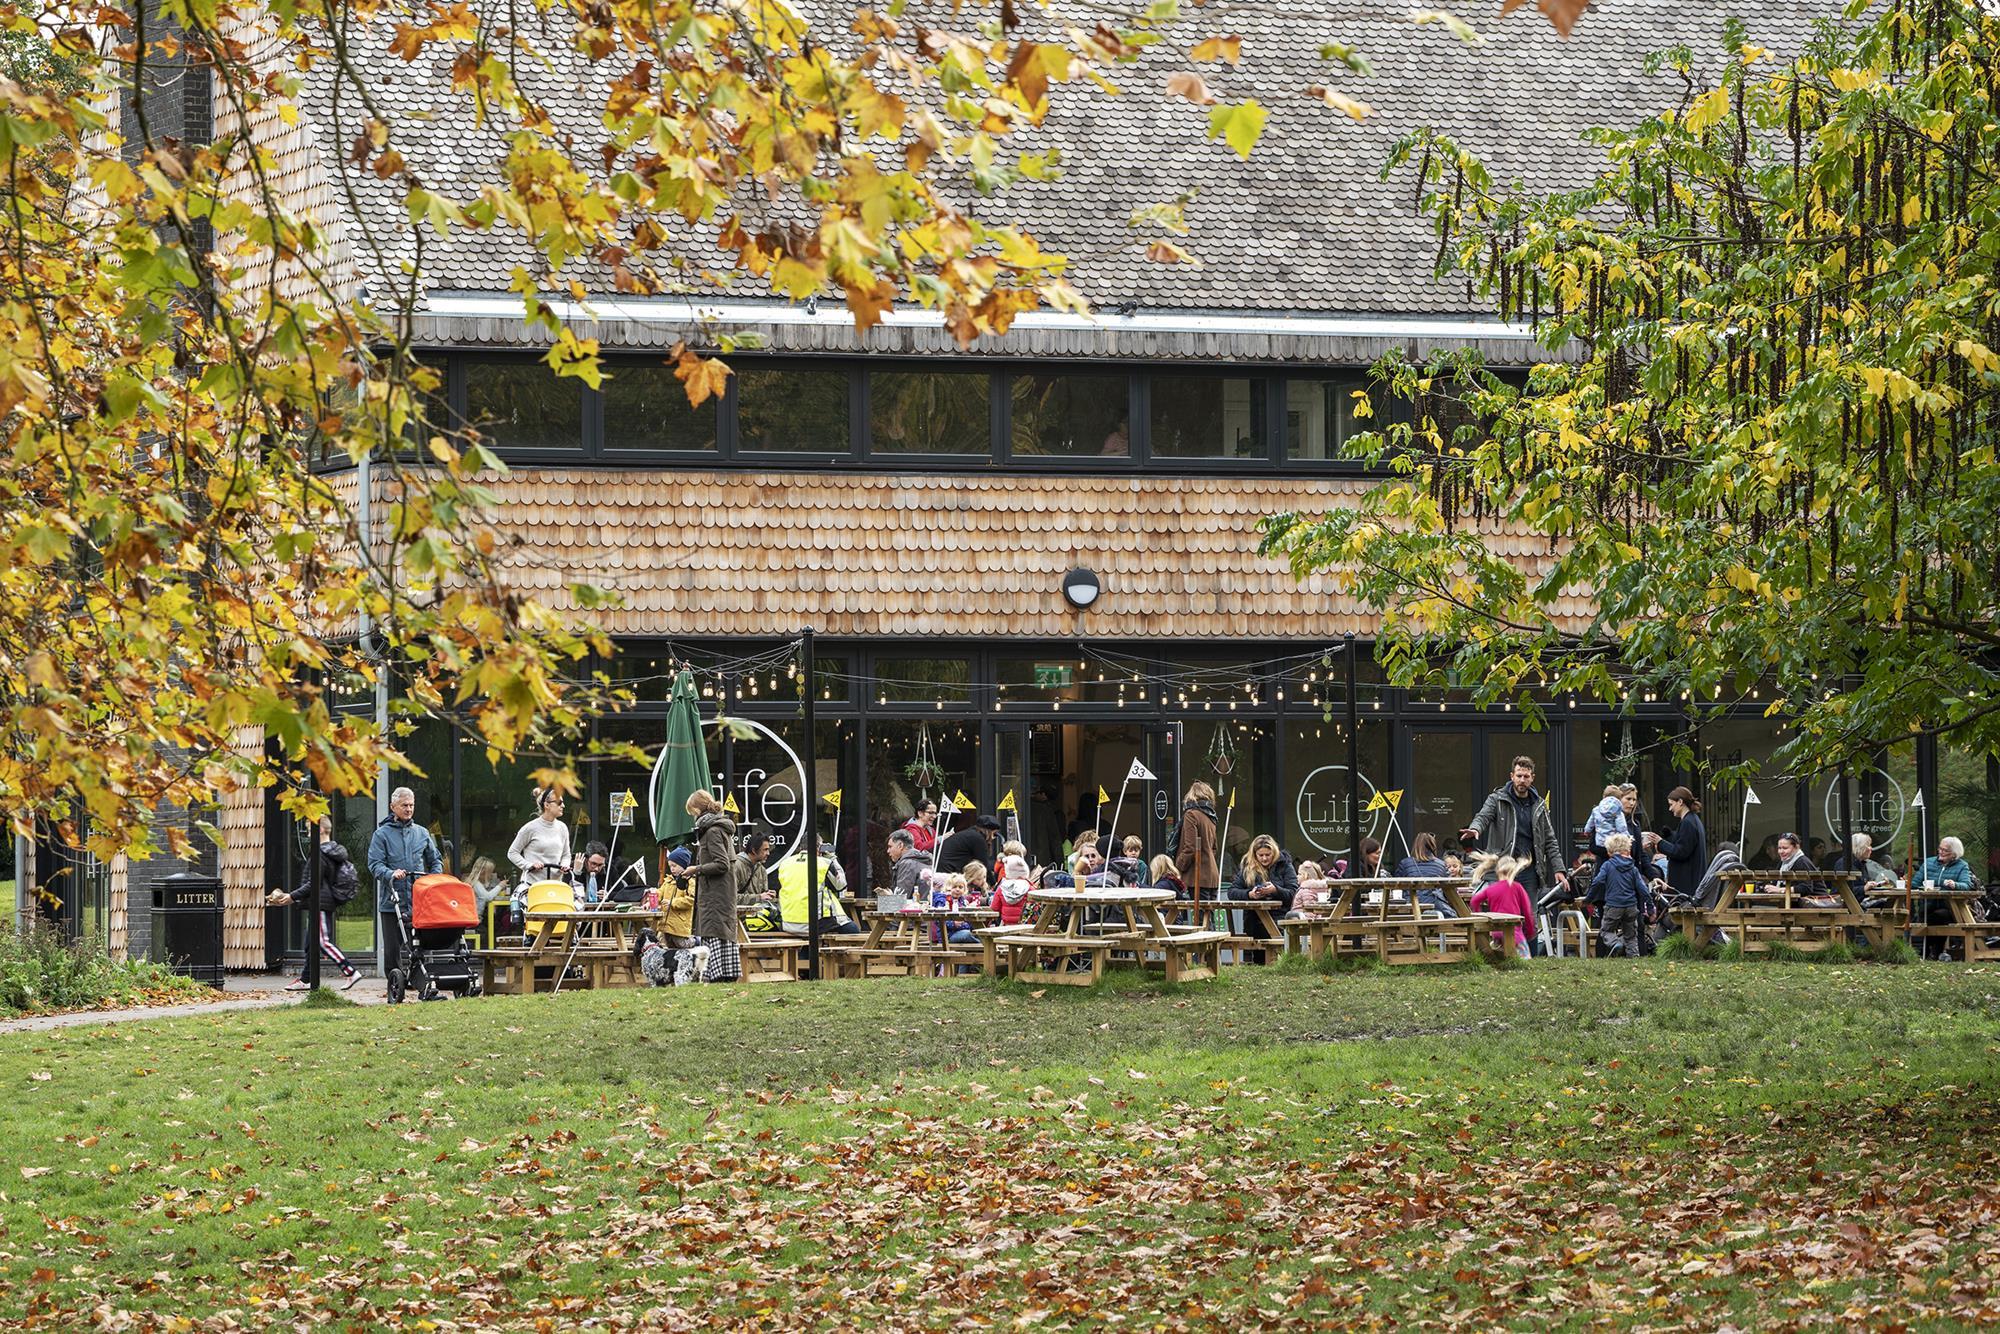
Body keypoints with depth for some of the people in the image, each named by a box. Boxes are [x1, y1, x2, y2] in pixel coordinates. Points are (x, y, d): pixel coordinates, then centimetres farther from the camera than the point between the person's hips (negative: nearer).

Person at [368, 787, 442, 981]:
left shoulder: (422, 833, 15)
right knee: (392, 948, -2)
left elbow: (436, 860, 23)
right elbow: (374, 864, -5)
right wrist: (391, 874, -23)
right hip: (392, 901, -3)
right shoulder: (382, 834, 3)